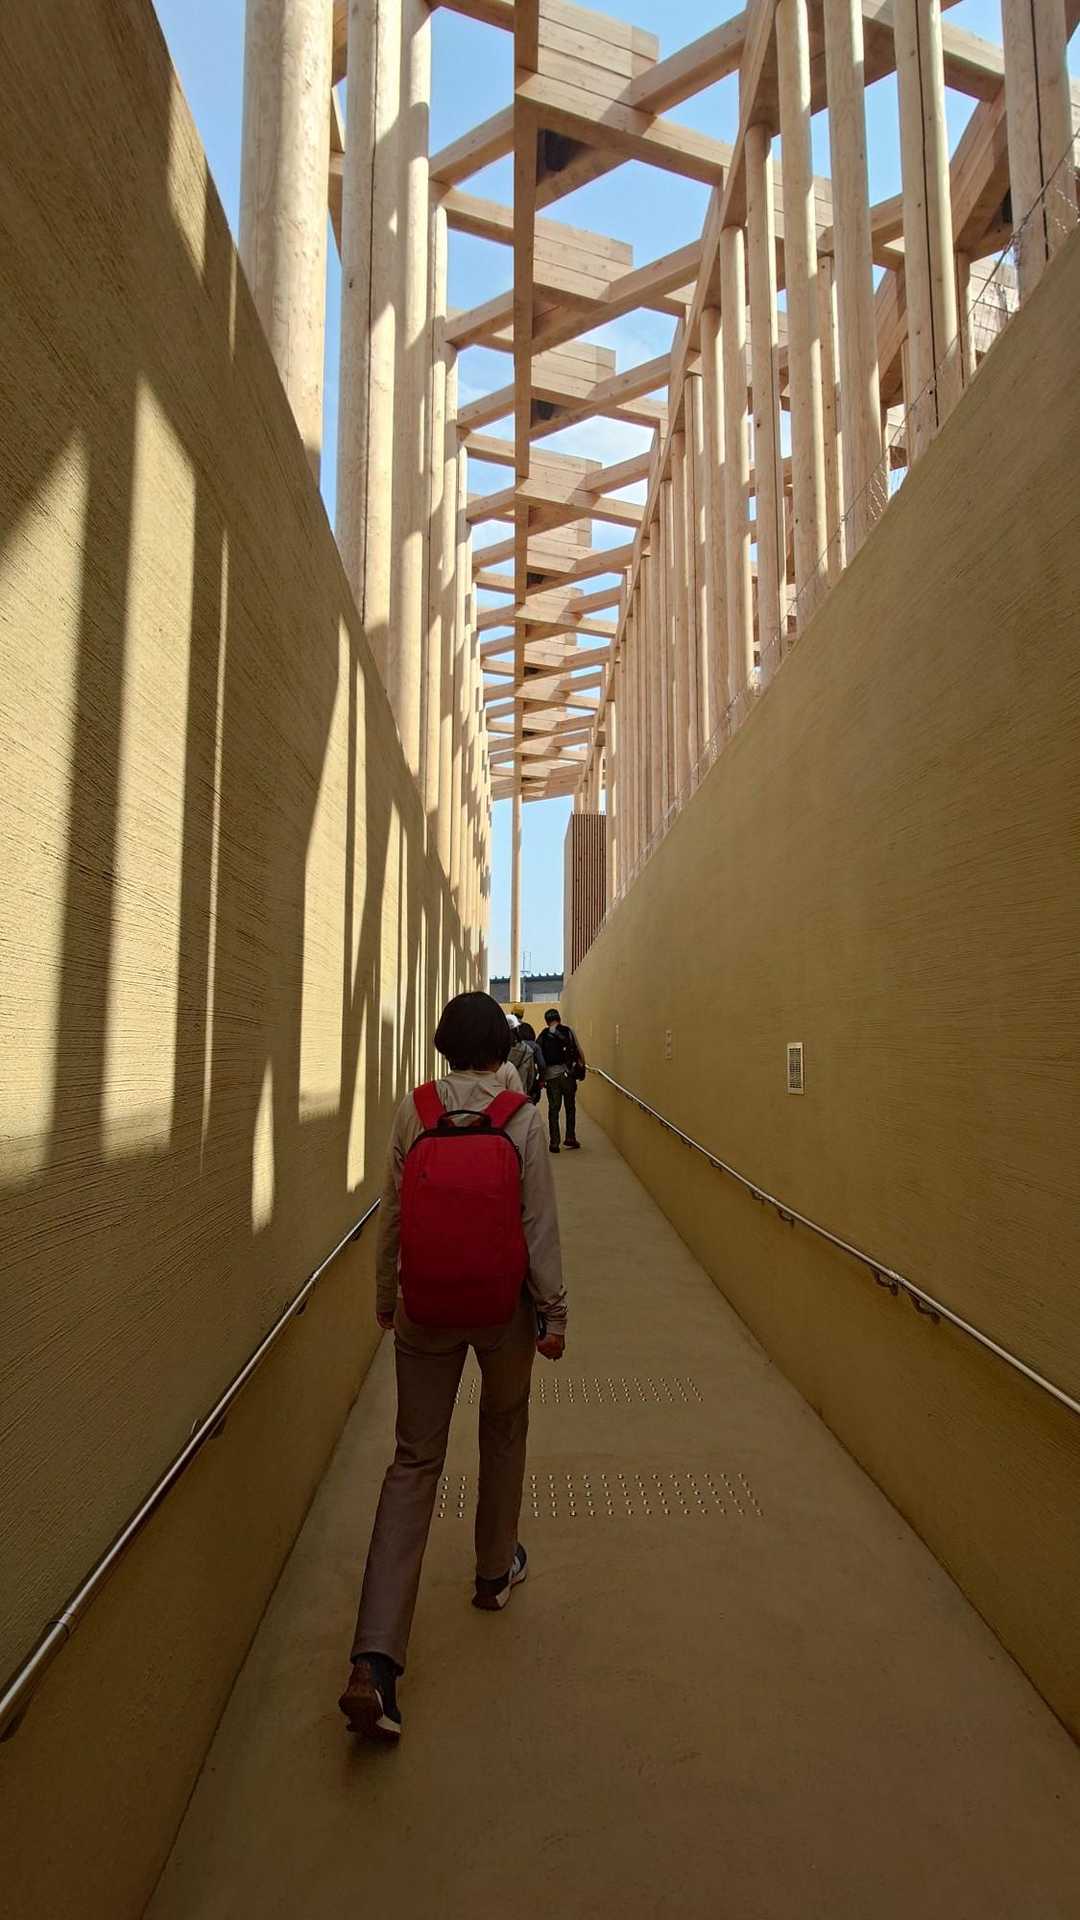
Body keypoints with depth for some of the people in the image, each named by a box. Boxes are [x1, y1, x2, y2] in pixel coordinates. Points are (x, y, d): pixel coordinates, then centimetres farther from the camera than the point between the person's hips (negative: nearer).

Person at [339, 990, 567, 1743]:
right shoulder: (521, 1117, -12)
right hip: (505, 1308, -1)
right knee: (503, 1433, 25)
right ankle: (497, 1571, 45)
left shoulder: (413, 1111, -7)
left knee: (414, 1461, 8)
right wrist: (555, 1313, 0)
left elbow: (392, 1214, -1)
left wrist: (385, 1297, 13)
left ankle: (376, 1661, 2)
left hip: (425, 1309, 1)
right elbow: (540, 1224, -10)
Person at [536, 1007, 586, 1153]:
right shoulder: (568, 1031, 1)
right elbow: (579, 1051, -2)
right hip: (567, 1073, -1)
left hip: (550, 1075, 1)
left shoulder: (542, 1036, 5)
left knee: (553, 1109, 8)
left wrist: (541, 1078, 9)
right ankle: (570, 1137, 17)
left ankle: (554, 1142, 7)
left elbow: (539, 1058, 3)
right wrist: (582, 1065, 12)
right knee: (570, 1107, 15)